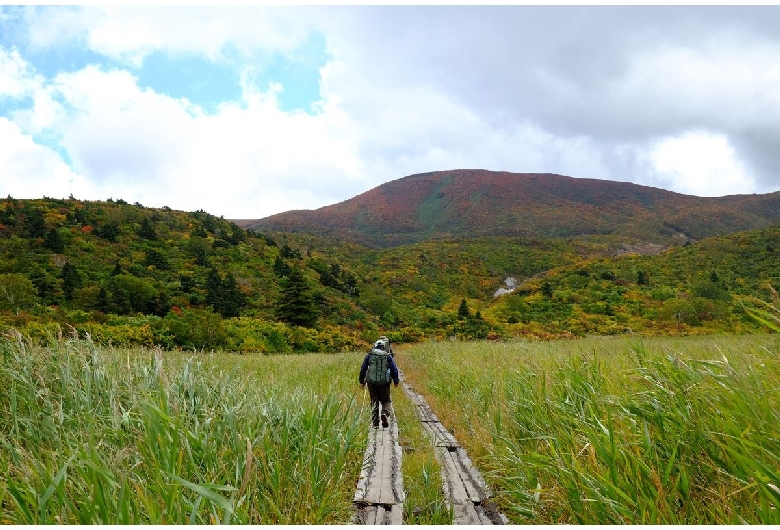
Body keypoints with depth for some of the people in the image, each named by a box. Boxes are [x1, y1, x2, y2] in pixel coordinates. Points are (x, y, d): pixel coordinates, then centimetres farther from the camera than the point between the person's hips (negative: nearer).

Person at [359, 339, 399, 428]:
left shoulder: (369, 355, 6)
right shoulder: (388, 356, 3)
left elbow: (363, 369, 9)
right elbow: (394, 369, 3)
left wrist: (361, 381, 17)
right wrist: (396, 381, 14)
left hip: (372, 383, 1)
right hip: (384, 383, -1)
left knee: (374, 403, 11)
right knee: (386, 401, 12)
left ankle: (375, 423, 9)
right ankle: (385, 414, -17)